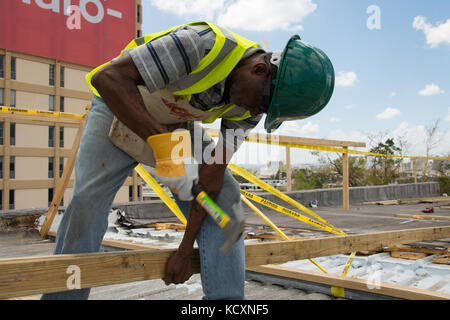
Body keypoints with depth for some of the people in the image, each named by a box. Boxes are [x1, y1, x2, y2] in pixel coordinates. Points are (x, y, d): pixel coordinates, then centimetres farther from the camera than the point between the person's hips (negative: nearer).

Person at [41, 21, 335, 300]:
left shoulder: (251, 105, -16)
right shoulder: (204, 44, -36)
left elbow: (213, 170, -15)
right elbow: (107, 77, -40)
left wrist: (186, 250, -15)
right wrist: (163, 143, -50)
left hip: (175, 126, 5)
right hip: (118, 107, -4)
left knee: (225, 195, -11)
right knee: (88, 199, -16)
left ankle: (227, 297, -3)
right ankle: (62, 293, 4)